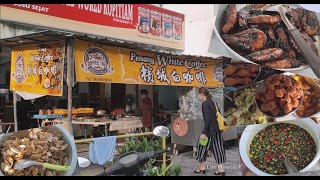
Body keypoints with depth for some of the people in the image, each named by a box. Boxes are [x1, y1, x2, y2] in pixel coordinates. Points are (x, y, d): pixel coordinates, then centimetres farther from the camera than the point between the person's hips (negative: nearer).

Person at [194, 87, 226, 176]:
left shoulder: (205, 103, -15)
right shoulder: (212, 101, 10)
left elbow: (207, 119, -21)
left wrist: (204, 132, -21)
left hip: (210, 129, -8)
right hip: (217, 128, 8)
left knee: (203, 147, 9)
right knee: (217, 148, 10)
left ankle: (202, 167, 23)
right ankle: (221, 169, 13)